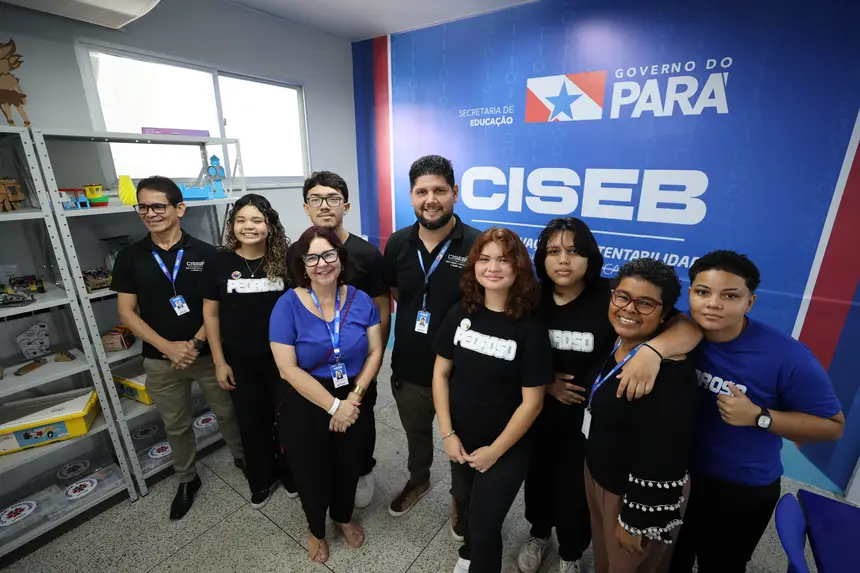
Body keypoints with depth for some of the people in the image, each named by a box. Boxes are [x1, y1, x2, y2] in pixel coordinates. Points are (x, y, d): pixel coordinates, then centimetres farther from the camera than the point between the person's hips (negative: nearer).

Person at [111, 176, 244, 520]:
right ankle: (187, 480, 40)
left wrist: (196, 343, -17)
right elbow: (126, 312, -3)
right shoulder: (129, 257, -2)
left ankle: (242, 456, 39)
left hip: (208, 353, -1)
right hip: (160, 360, 2)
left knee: (227, 412, 14)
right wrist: (168, 347, -14)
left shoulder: (205, 254, -6)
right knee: (175, 425, 18)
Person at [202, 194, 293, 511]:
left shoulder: (284, 260, -8)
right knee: (252, 422, 17)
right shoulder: (220, 262, -5)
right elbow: (211, 314, 1)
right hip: (240, 362, 1)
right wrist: (219, 362, -1)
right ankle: (261, 481, 42)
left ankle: (291, 474, 40)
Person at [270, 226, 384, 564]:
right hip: (304, 408, -2)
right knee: (311, 472, 18)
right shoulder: (288, 305, -16)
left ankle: (343, 518, 56)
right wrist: (334, 405, -19)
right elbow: (288, 369, -19)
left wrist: (354, 397, -16)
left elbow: (375, 352, -6)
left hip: (353, 403, 3)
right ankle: (316, 530, 52)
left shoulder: (360, 301, -8)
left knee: (348, 467, 22)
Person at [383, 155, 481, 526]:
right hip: (408, 368, 4)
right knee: (416, 433, 29)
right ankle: (418, 481, 60)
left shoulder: (478, 245, -19)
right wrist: (419, 313, 1)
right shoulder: (398, 243, -5)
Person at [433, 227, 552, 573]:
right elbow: (441, 373, -4)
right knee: (465, 506, 26)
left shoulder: (530, 328, -19)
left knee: (484, 524, 8)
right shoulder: (461, 314, -9)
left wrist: (495, 450, -12)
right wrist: (447, 433, -7)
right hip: (462, 440, 4)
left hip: (507, 448, -4)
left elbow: (532, 402, -15)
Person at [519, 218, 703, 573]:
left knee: (577, 492, 16)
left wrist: (652, 350, -46)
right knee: (538, 479, 22)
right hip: (540, 414, 3)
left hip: (590, 420, -2)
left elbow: (689, 328, -27)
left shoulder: (611, 297, -20)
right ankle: (539, 535, 56)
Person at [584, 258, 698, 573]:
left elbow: (660, 462, -26)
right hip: (597, 474, 7)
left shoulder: (668, 371, -31)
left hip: (636, 493, -6)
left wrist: (636, 521, -18)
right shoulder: (614, 343, -5)